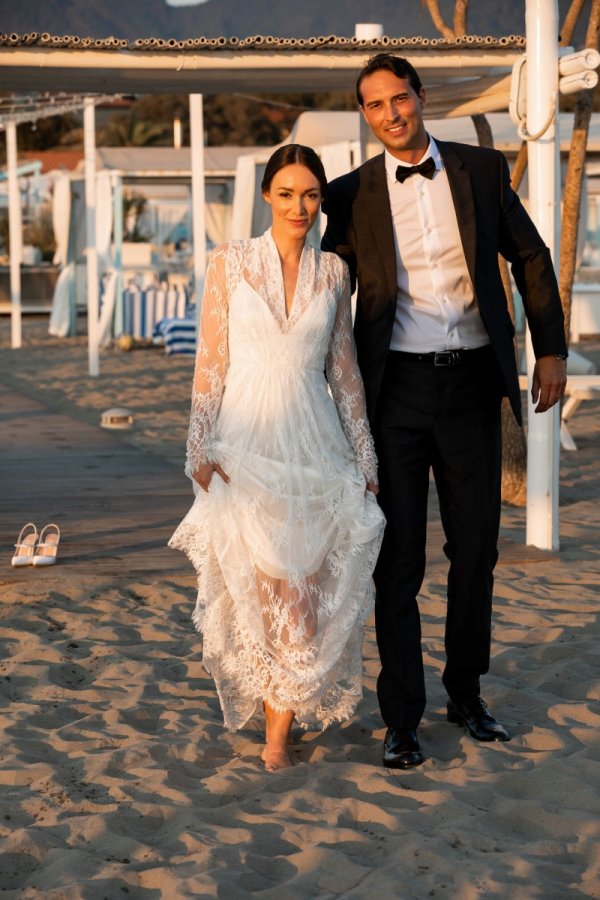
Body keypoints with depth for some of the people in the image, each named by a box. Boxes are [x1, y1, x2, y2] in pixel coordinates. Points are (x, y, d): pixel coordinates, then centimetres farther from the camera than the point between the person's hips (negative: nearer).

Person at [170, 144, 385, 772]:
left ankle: (278, 733, 8)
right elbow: (210, 362, 0)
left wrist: (364, 458, 10)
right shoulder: (229, 263, 1)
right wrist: (201, 449, -7)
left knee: (302, 590, -2)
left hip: (314, 444, 2)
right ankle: (281, 710, 21)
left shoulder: (332, 272, 7)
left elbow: (344, 369, 11)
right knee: (258, 587, -1)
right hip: (245, 442, -1)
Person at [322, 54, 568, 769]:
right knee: (398, 559, 2)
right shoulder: (351, 194, 1)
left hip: (472, 383, 2)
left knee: (476, 548, 9)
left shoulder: (482, 170, 5)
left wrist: (551, 352, 7)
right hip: (396, 388, -1)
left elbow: (531, 258, 12)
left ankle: (466, 693, 27)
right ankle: (401, 718, 11)